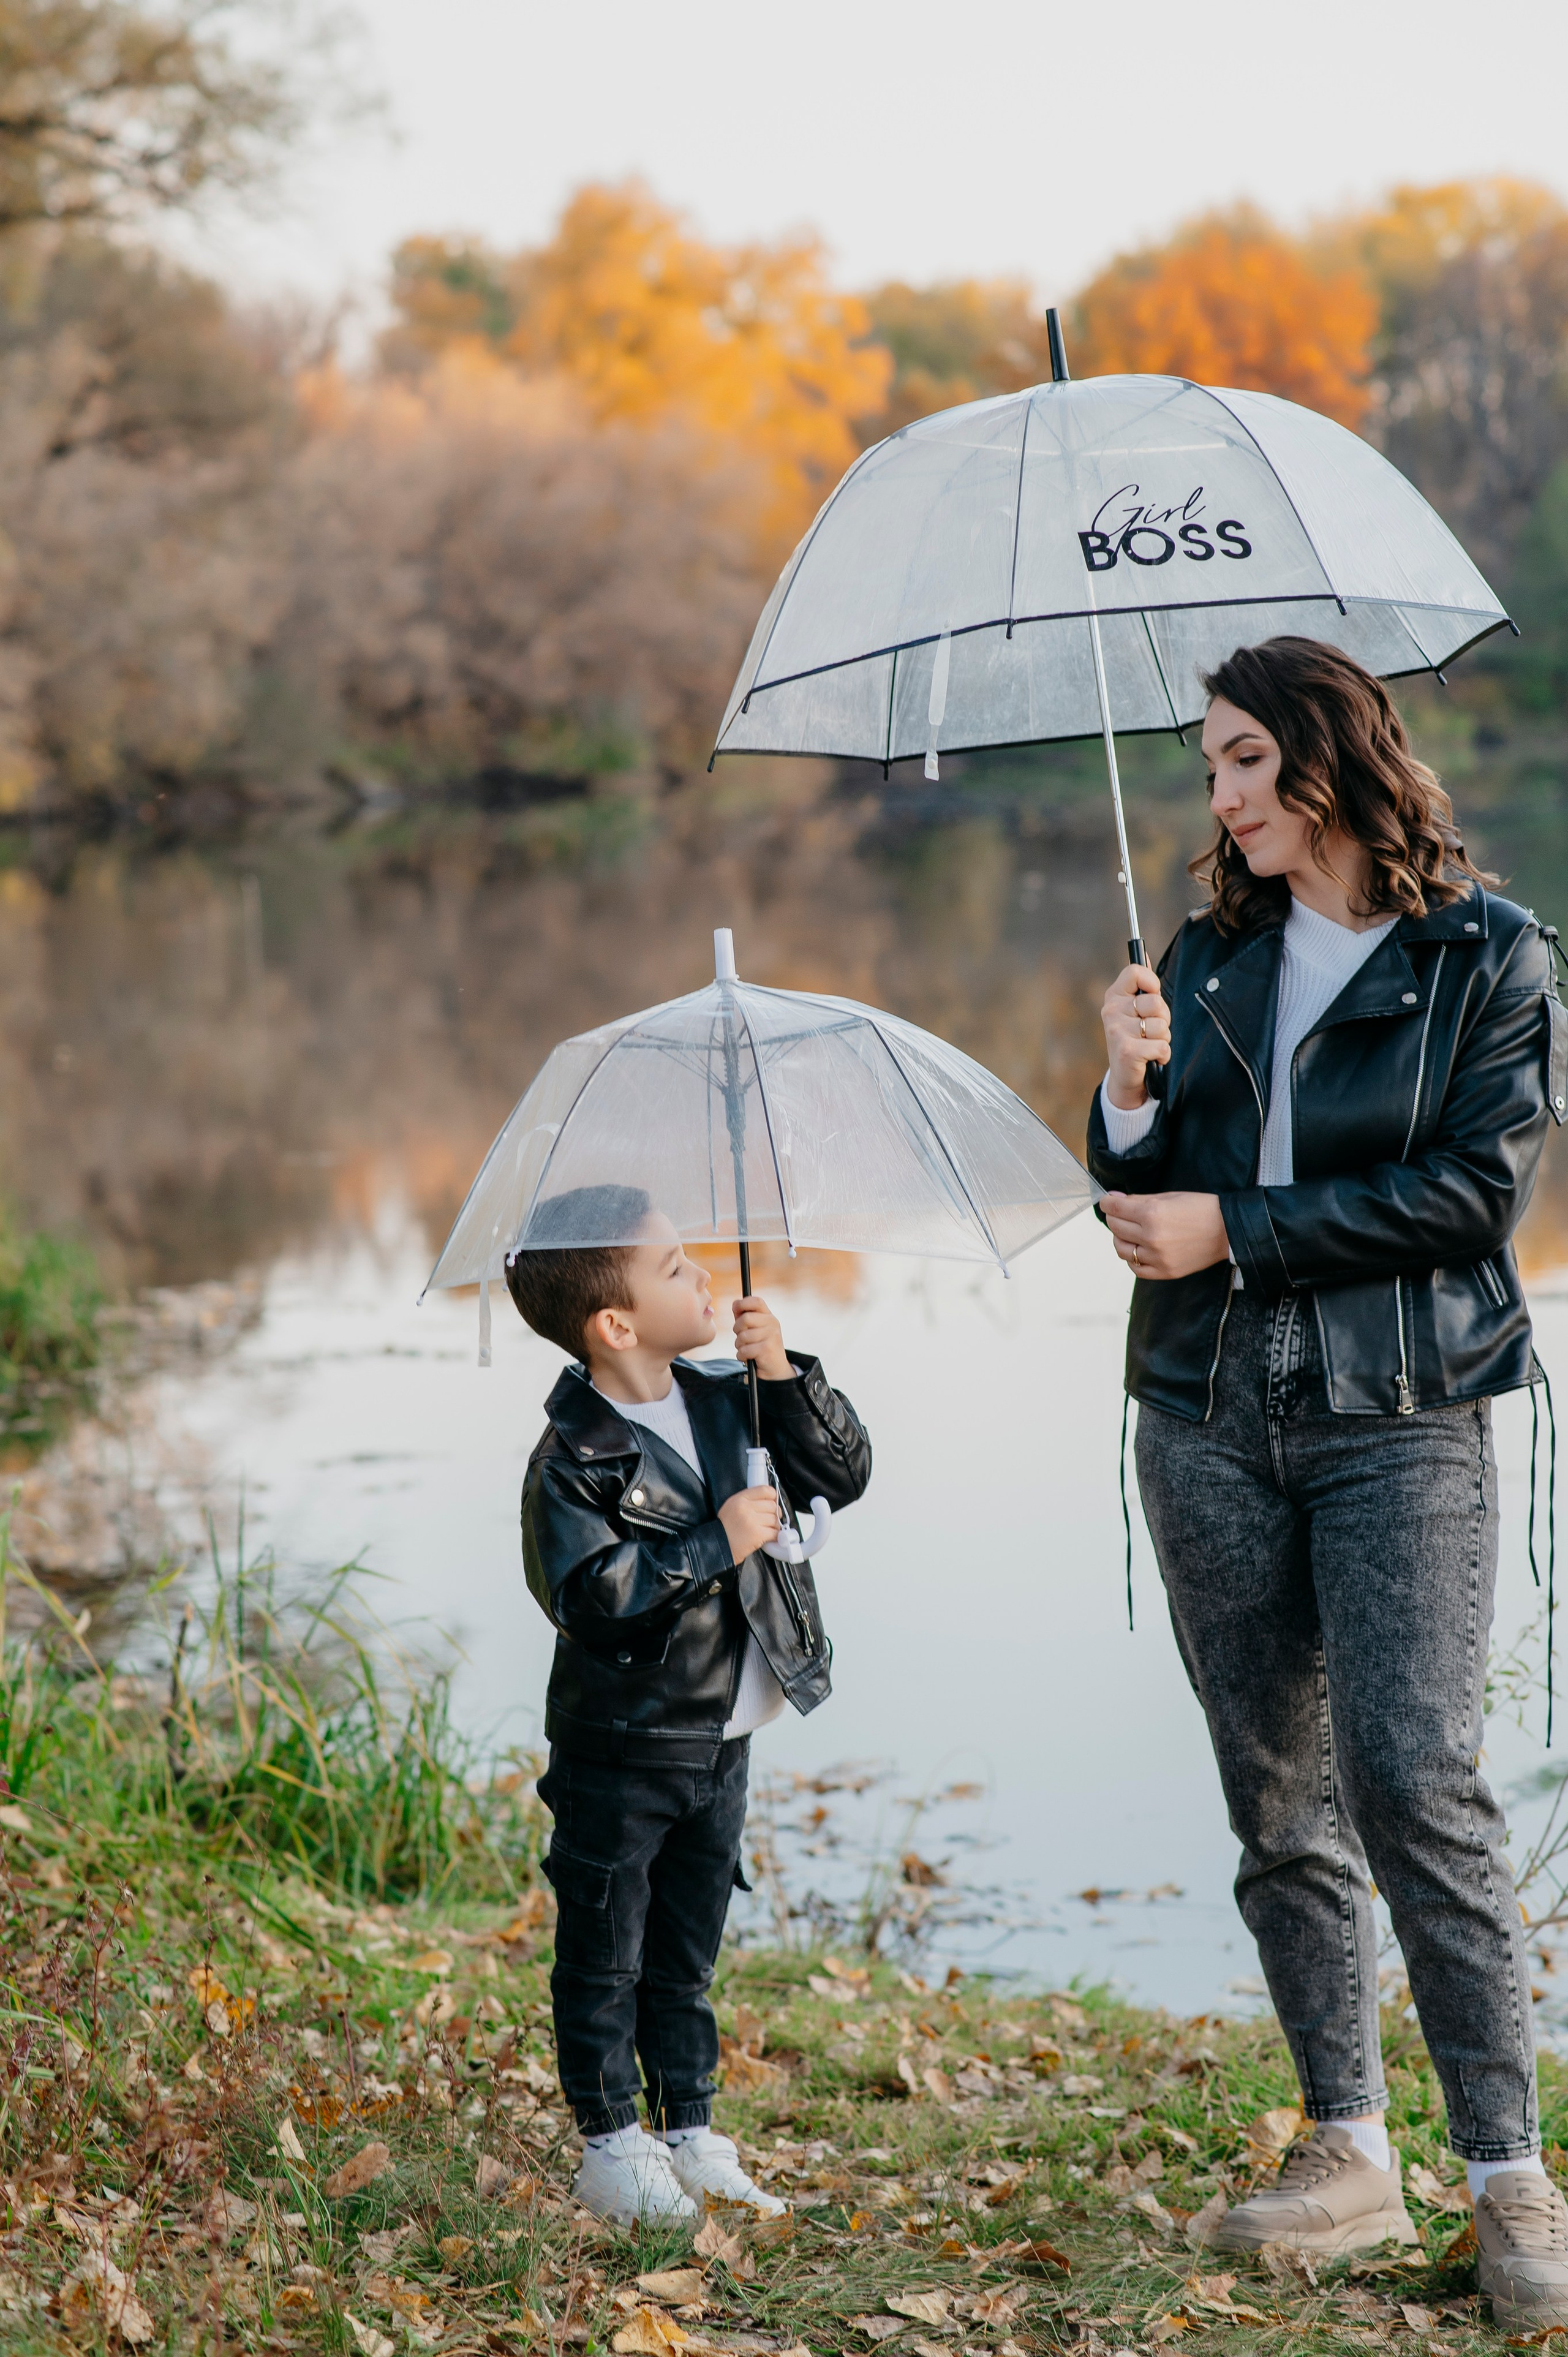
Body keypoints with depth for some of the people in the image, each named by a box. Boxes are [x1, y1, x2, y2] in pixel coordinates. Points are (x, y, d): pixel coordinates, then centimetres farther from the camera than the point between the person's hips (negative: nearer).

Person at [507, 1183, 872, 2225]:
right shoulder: (573, 1461, -18)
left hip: (721, 1739, 6)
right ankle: (613, 2146, 15)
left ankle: (692, 2136, 25)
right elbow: (592, 1599, -26)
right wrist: (716, 1544, -25)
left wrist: (786, 1376, -11)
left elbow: (845, 1472, 2)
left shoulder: (722, 1399, 2)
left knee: (688, 1953, 16)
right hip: (621, 1751, -6)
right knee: (607, 1955, 5)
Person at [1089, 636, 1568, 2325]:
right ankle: (1350, 2151, 13)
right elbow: (1147, 1201, 12)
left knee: (1416, 1776, -14)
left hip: (1398, 1419, -4)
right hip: (1209, 1414, 5)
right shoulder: (1211, 955, 13)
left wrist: (1233, 1230, -11)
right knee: (1278, 1795, 5)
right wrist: (1131, 1092, -10)